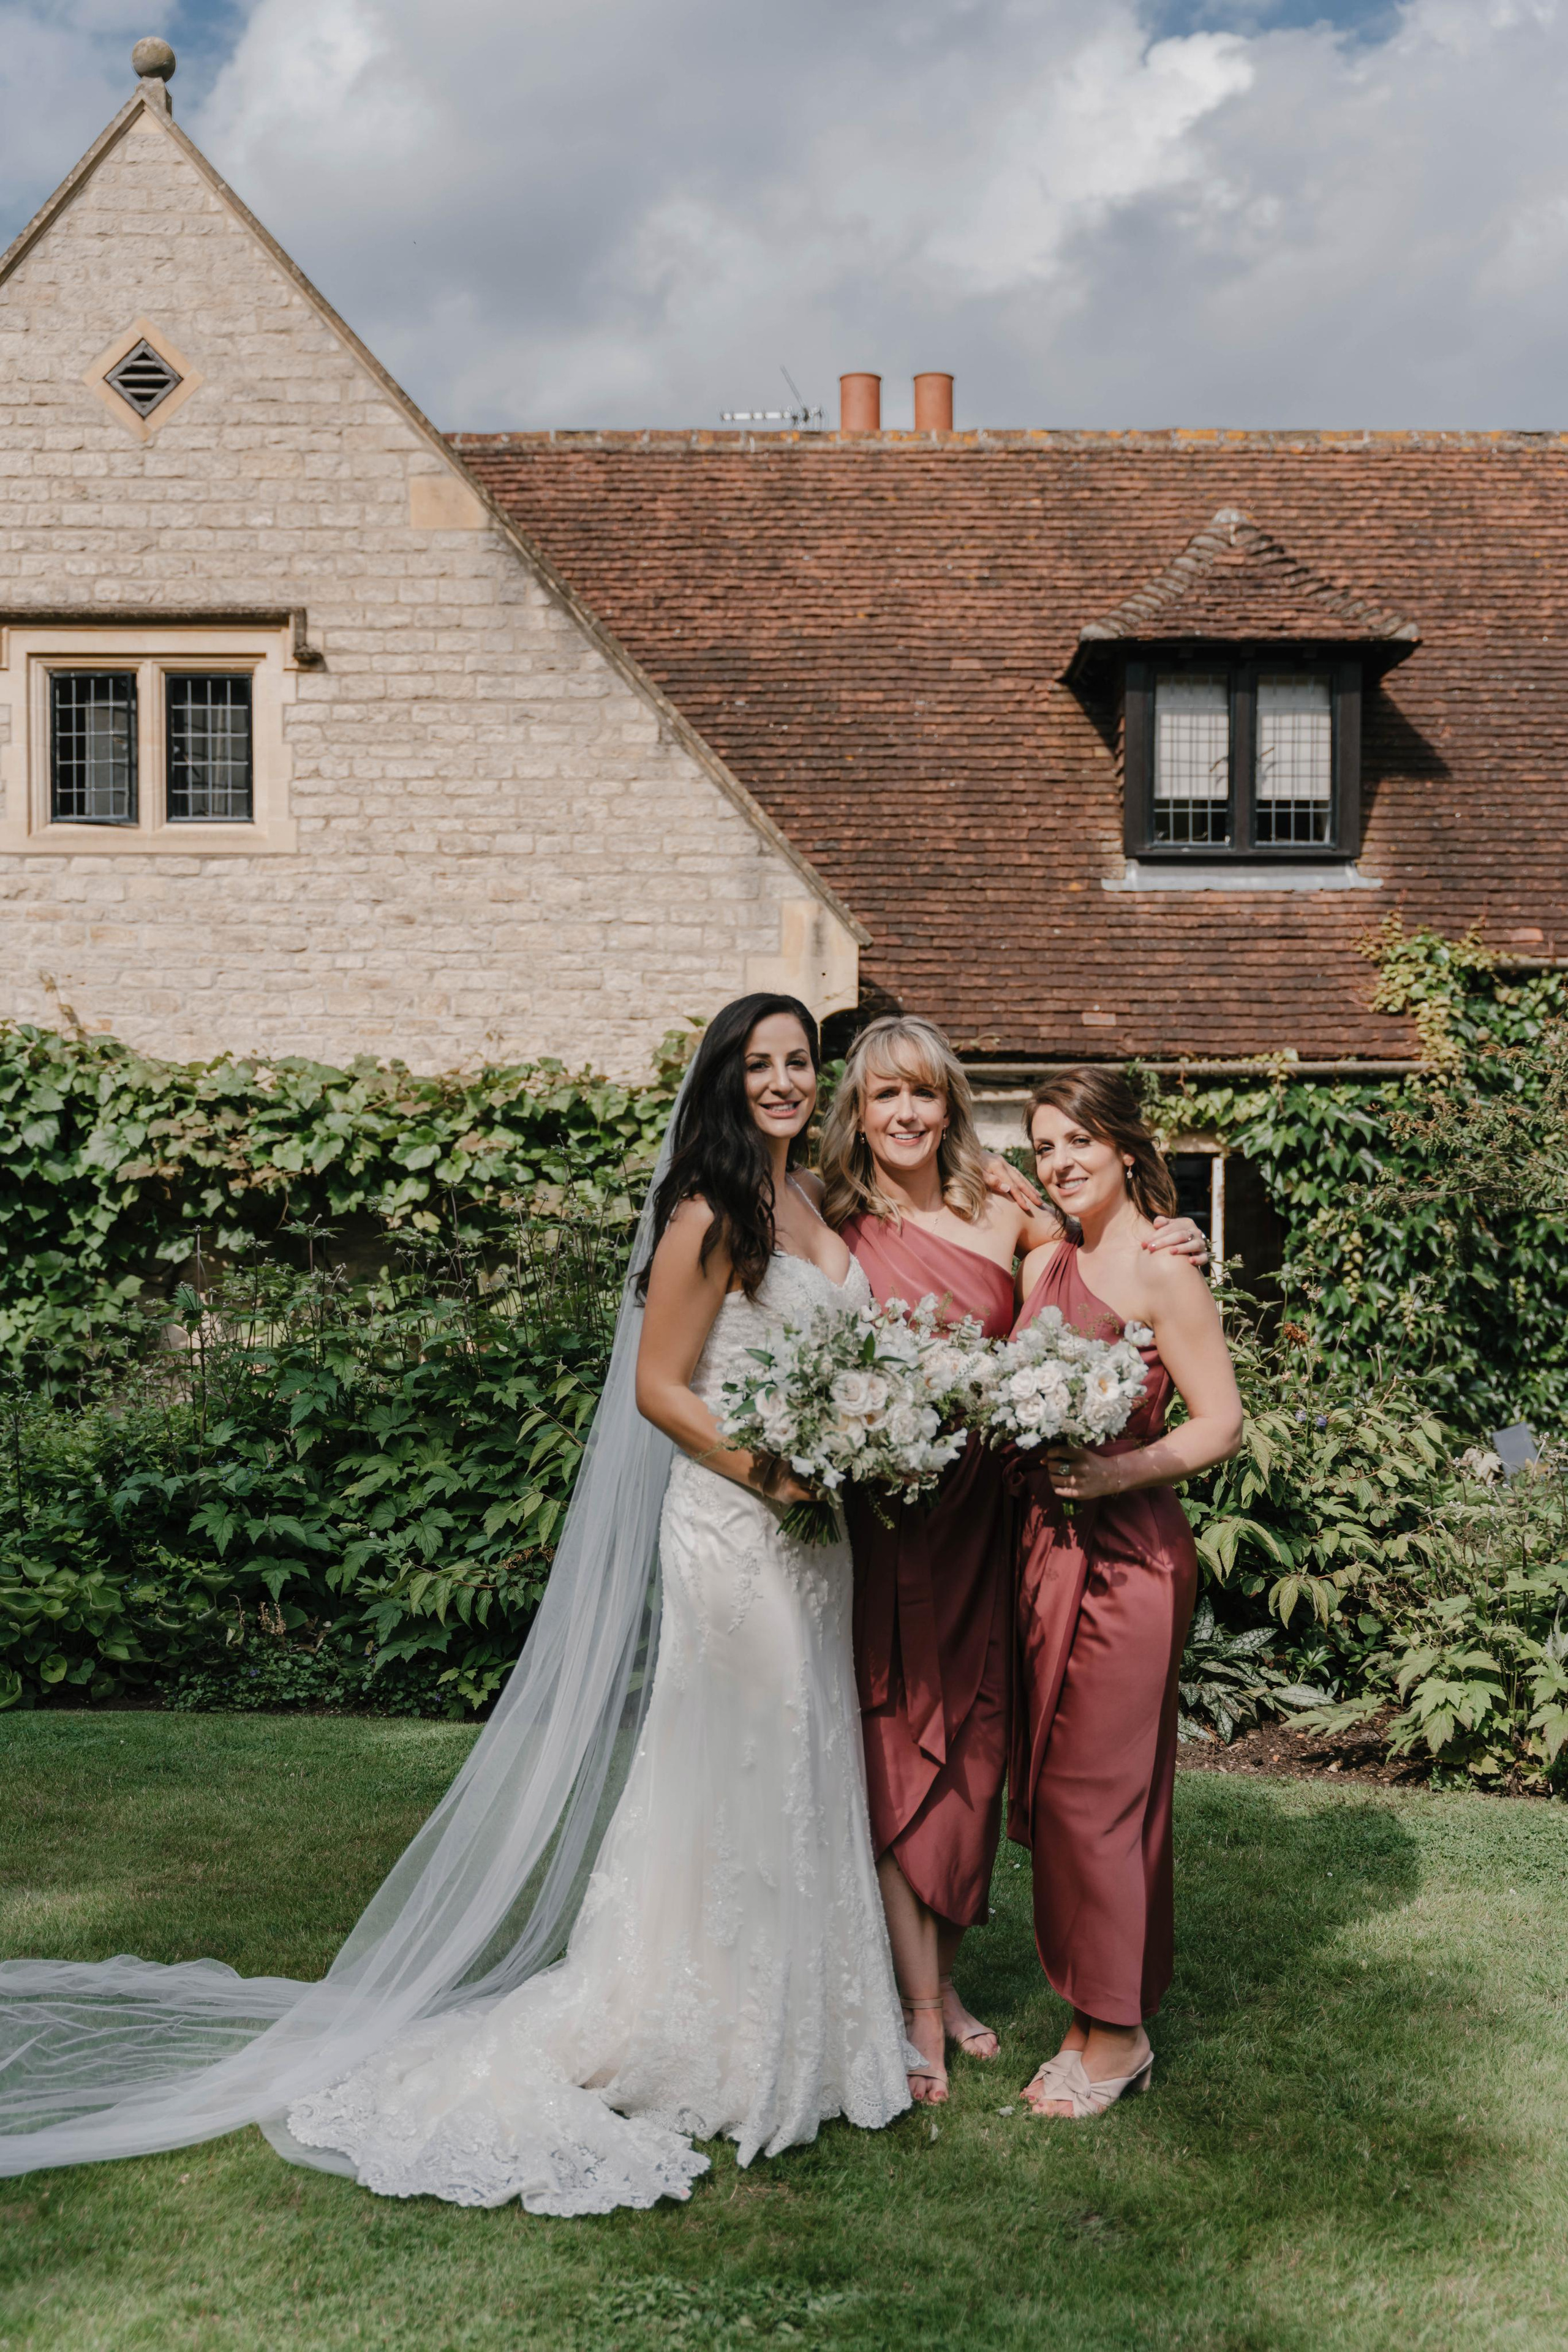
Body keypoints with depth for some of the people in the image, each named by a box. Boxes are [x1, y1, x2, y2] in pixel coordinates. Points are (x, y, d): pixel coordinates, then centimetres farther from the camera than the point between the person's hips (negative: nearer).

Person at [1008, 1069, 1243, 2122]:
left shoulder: (1161, 1271, -10)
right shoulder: (1045, 1262, 12)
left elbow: (1222, 1423, -13)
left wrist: (1119, 1471, -25)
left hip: (1128, 1555, -8)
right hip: (1049, 1547, 8)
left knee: (1094, 1790, -3)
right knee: (1054, 1786, 11)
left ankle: (1117, 2035, 11)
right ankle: (1098, 2012, 23)